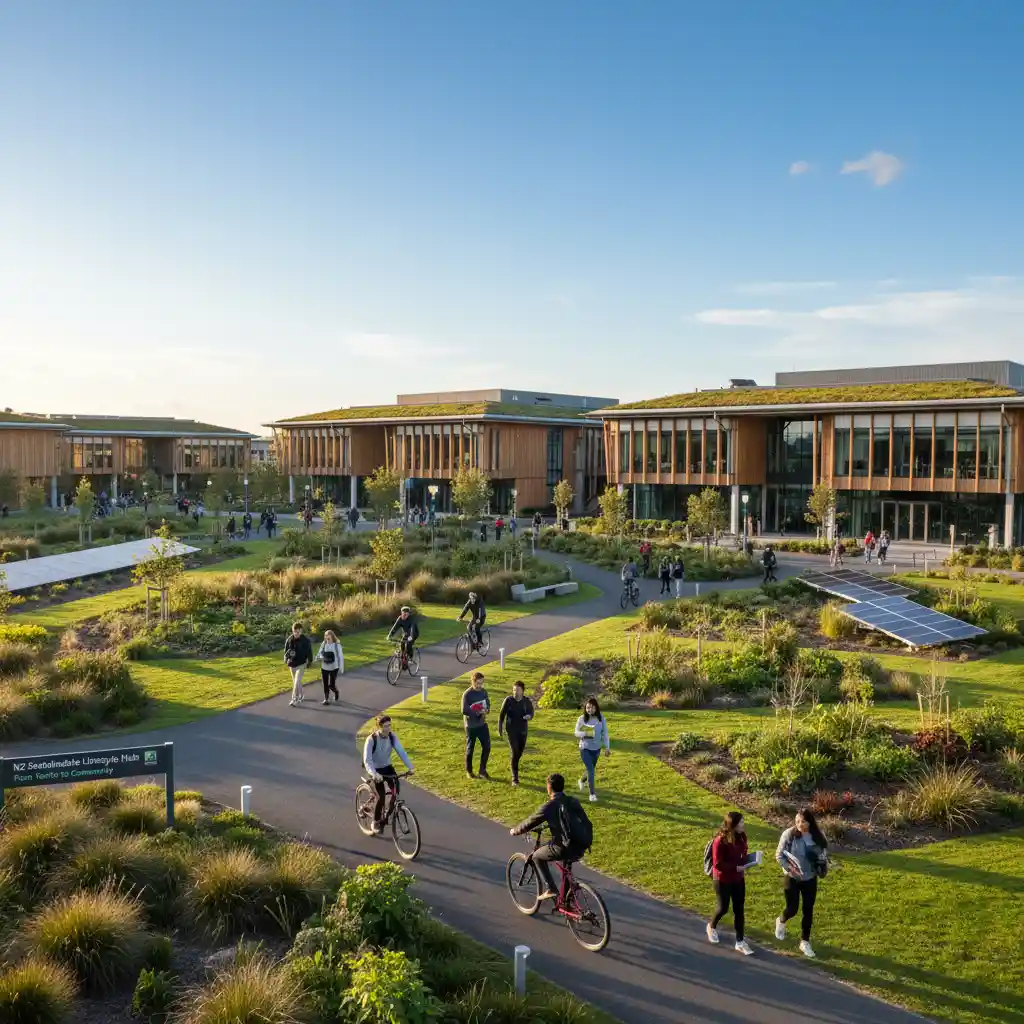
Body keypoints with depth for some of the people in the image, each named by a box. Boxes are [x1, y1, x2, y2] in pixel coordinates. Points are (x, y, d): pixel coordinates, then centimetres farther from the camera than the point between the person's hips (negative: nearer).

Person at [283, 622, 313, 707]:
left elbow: (309, 651, -4)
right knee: (295, 681, 17)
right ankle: (301, 695, 37)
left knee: (297, 681, -13)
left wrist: (310, 661, -2)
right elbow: (286, 650, 6)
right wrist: (286, 658, -12)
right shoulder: (289, 640, -4)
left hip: (301, 664, -5)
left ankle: (294, 699, -11)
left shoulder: (305, 640, -12)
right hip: (292, 664, 5)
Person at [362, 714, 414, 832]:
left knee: (396, 789, -16)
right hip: (375, 769, -4)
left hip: (387, 767, 4)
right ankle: (376, 822, 6)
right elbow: (367, 760, -32)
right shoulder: (371, 739, -25)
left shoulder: (392, 737, -12)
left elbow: (401, 752, -17)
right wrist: (374, 774, -47)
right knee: (381, 795, -16)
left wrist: (410, 767, -30)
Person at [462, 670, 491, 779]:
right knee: (470, 749, 8)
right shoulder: (467, 694, -16)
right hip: (471, 726, -5)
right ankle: (469, 771, 24)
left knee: (487, 747, 4)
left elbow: (488, 704, 12)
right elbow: (464, 711, -20)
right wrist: (478, 713, -20)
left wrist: (486, 710, -10)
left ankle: (482, 771, 18)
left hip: (482, 724, 5)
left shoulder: (483, 692, 2)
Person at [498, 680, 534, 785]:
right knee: (514, 753, -10)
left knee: (519, 752, 16)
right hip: (511, 730, -3)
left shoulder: (527, 701, -6)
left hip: (523, 731, 3)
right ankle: (515, 778, -7)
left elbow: (531, 712, 2)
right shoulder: (508, 700, -12)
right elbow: (501, 715, -3)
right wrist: (500, 729, -1)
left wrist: (529, 716, -23)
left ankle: (514, 768, 44)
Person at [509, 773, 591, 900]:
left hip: (566, 848, -6)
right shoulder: (573, 801, 11)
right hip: (582, 847, 6)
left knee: (537, 857, 16)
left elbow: (529, 823, 3)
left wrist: (514, 831, 22)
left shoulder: (548, 807, -6)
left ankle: (550, 889, 8)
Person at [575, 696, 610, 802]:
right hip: (585, 748, -3)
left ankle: (582, 780, 50)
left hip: (596, 748, 3)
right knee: (591, 770, -13)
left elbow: (605, 733, -1)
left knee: (591, 770, 17)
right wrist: (584, 734, -26)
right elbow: (576, 733, -5)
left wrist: (607, 747, -3)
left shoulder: (601, 718, -7)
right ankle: (592, 793, 0)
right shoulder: (582, 719, -12)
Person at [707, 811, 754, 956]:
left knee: (739, 909, 9)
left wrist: (747, 861, -10)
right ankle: (712, 926, 40)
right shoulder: (720, 841, -26)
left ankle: (740, 942, 19)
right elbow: (718, 864, -23)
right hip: (723, 880, -6)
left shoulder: (741, 837, -6)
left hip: (738, 879, 6)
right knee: (723, 908, 10)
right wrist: (736, 867, -25)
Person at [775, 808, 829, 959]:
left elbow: (823, 856, 7)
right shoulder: (789, 834, -17)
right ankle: (781, 921, 38)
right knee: (792, 909, 2)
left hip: (810, 879, 3)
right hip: (792, 878, -3)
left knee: (808, 911, 8)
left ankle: (805, 942, 25)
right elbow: (779, 855, -11)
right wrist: (790, 868, -24)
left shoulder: (817, 837, -8)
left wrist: (822, 868, -13)